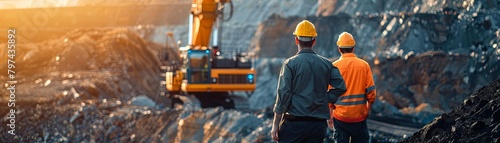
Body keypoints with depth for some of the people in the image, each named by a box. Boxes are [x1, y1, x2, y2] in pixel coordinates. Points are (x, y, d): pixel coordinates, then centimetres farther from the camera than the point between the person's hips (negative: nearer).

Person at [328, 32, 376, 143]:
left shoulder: (335, 66, -5)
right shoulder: (364, 65, -1)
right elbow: (371, 92, -3)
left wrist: (330, 115, 5)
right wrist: (367, 110, 12)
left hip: (340, 117, -1)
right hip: (359, 117, 1)